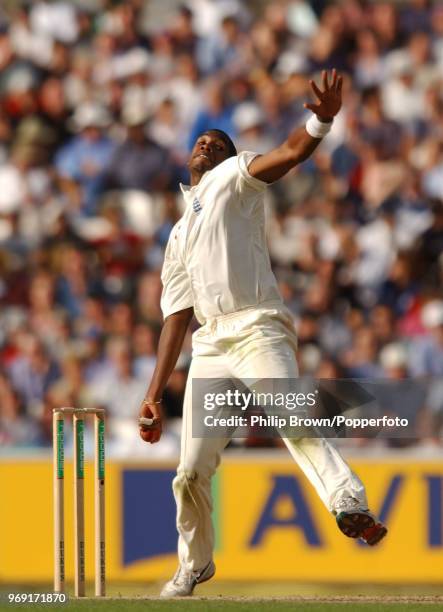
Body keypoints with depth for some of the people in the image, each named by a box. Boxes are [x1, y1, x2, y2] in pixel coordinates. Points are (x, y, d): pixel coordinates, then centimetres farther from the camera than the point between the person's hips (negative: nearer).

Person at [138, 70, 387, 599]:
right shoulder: (179, 238, 29)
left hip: (257, 331, -6)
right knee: (191, 473, 3)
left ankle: (349, 505, -50)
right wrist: (155, 395, 20)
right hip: (210, 346, 6)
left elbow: (290, 153, -7)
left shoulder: (232, 179, 13)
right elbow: (176, 317, 27)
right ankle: (194, 565, 23)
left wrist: (321, 121, -29)